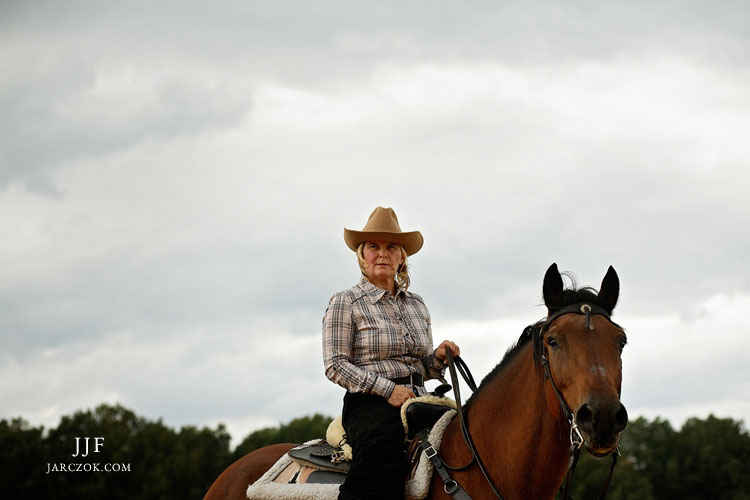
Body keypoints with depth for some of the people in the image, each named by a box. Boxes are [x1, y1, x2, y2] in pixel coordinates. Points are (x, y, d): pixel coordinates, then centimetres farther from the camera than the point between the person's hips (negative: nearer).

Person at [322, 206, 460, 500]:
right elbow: (335, 365, -5)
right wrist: (388, 389, -14)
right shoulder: (346, 303, 4)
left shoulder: (417, 305, 21)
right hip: (372, 405, -6)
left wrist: (439, 357, 3)